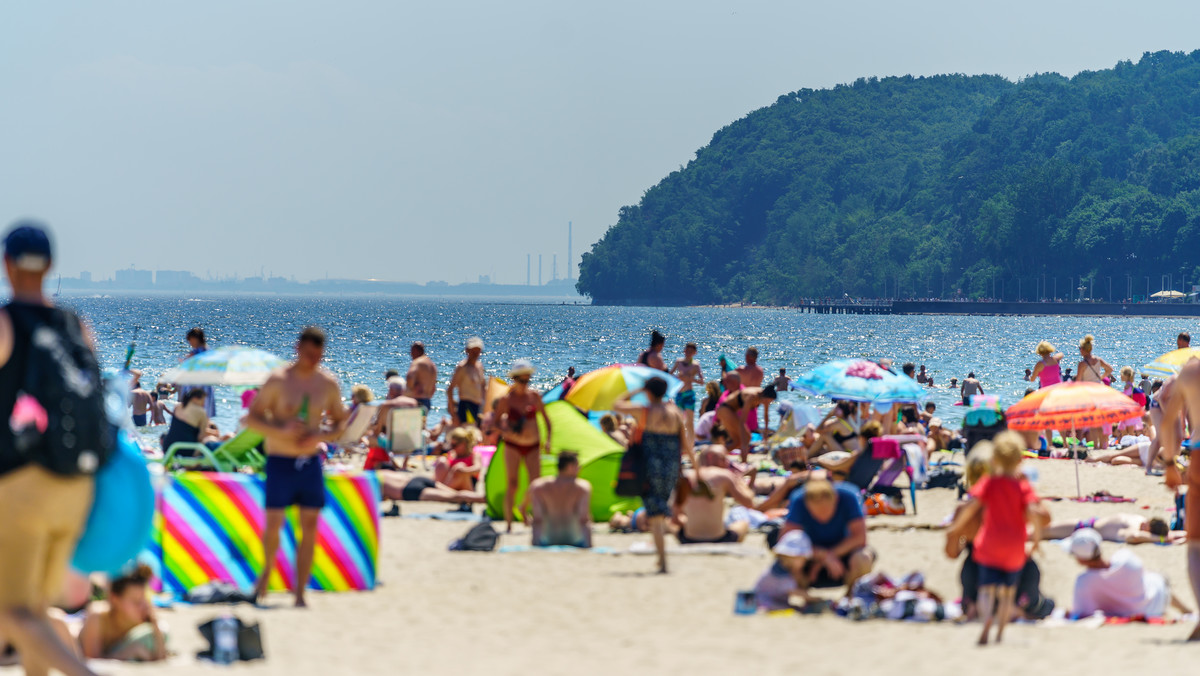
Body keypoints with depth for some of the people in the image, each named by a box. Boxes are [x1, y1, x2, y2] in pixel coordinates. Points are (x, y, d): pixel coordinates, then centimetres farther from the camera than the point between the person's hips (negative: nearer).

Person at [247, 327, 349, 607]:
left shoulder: (328, 383, 3)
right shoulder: (278, 380, -7)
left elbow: (339, 423, 12)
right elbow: (252, 417, -4)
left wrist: (321, 436, -10)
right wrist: (281, 430, -20)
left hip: (311, 462, 3)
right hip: (280, 461, -3)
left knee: (309, 529, -1)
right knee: (273, 525, -7)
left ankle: (300, 595, 6)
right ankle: (267, 570, 24)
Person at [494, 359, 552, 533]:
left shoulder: (534, 396, 2)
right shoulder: (506, 399, -5)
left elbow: (545, 418, 11)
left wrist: (547, 439, 0)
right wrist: (505, 432, -19)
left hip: (533, 446, 3)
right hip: (513, 445, -3)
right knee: (513, 484, -8)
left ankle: (524, 507, 26)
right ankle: (508, 522, 1)